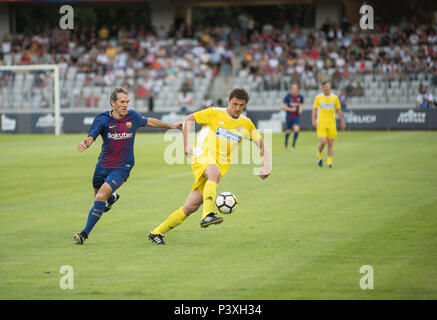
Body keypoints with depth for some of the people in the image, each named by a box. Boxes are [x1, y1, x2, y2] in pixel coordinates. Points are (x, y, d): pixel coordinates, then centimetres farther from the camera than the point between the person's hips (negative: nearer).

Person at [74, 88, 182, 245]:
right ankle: (112, 198, 59)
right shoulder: (102, 120, -13)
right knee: (98, 197, 20)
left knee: (101, 196, -20)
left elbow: (149, 121, 15)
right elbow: (91, 137, -27)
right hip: (103, 165, 2)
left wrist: (170, 126, 27)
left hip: (122, 168, -2)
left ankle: (85, 233, -13)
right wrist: (84, 143, -52)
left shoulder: (133, 116, -6)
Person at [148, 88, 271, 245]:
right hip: (202, 156, -4)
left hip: (220, 164, 4)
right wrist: (186, 145, -4)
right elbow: (188, 119, 5)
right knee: (215, 172, -41)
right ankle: (207, 215, -51)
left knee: (192, 206, -5)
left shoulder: (246, 124, 8)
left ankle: (157, 232, 5)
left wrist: (266, 165, -1)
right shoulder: (215, 113, -1)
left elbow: (261, 144, 15)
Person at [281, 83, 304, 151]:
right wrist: (290, 109, -21)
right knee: (288, 131, 8)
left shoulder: (300, 97, -2)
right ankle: (286, 144, 37)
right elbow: (283, 106, -8)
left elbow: (302, 104, 17)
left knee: (296, 129, -18)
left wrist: (301, 109, -4)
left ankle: (293, 145, -7)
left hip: (296, 116, 2)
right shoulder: (288, 96, -12)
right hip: (289, 116, -2)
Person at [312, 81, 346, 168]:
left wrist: (342, 122, 9)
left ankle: (329, 161, 7)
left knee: (330, 143, -2)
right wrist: (314, 120, -3)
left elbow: (339, 110, 11)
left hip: (331, 124, 1)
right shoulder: (318, 97, 5)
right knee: (323, 141, -15)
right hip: (321, 124, -1)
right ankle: (319, 156, 12)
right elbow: (314, 109, 8)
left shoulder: (335, 98, 5)